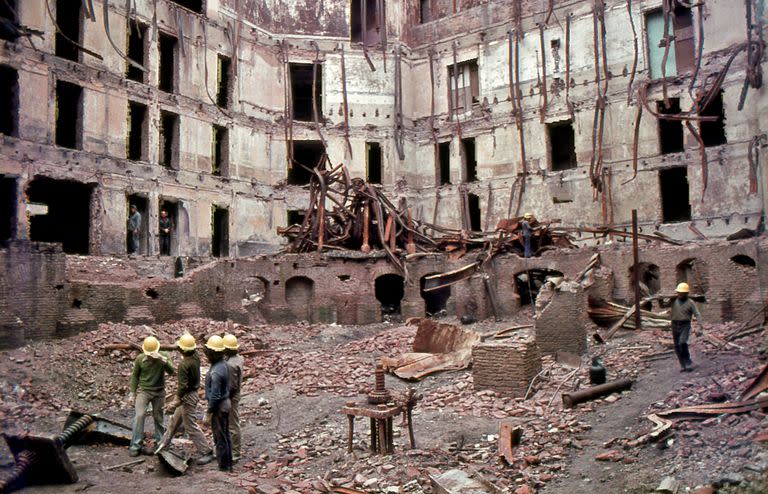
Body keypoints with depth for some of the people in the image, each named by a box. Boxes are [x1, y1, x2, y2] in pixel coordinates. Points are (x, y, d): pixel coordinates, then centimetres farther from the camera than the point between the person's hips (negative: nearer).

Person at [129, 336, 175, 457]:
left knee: (158, 417, 11)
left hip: (159, 392, 0)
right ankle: (135, 445, -6)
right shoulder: (140, 359, -8)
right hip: (143, 391, 0)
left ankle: (160, 441, 26)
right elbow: (135, 376, 5)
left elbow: (172, 371, -26)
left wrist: (162, 359, -39)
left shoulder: (163, 357, -11)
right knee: (139, 416, -12)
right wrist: (133, 393, 5)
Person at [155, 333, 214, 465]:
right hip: (193, 392, 9)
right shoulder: (196, 357, -4)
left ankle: (206, 452, 4)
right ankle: (164, 443, 41)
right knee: (175, 419, 24)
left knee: (191, 426, -1)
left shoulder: (184, 365, -27)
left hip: (188, 396, -9)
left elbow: (183, 386, -26)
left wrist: (174, 403, -20)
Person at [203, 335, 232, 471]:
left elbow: (215, 396, -24)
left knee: (220, 438, 2)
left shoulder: (216, 372, -25)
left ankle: (223, 467, 11)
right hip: (225, 403, 9)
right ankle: (228, 464, 28)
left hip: (218, 406, -9)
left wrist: (208, 414, -16)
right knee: (225, 436, 18)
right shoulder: (224, 365, 4)